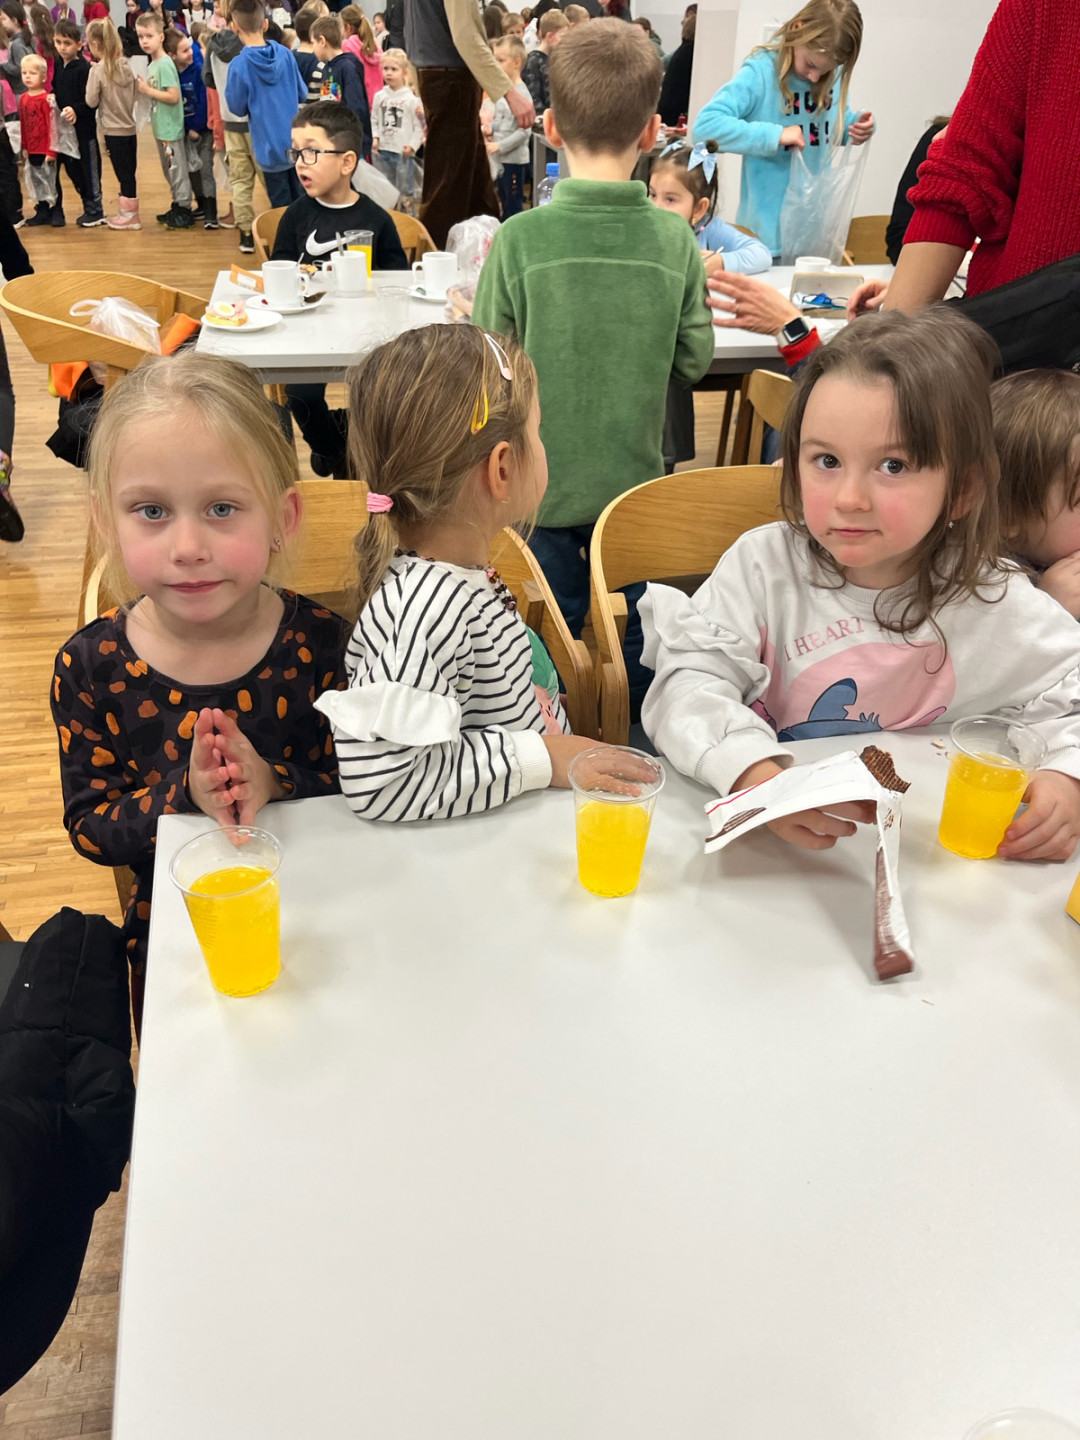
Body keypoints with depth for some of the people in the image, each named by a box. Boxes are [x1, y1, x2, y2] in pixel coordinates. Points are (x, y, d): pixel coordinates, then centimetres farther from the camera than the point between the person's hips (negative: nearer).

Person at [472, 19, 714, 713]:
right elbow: (694, 361, -2)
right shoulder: (675, 239, -9)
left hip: (541, 484, -2)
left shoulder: (520, 238, -16)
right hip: (635, 480, 2)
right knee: (629, 639, 20)